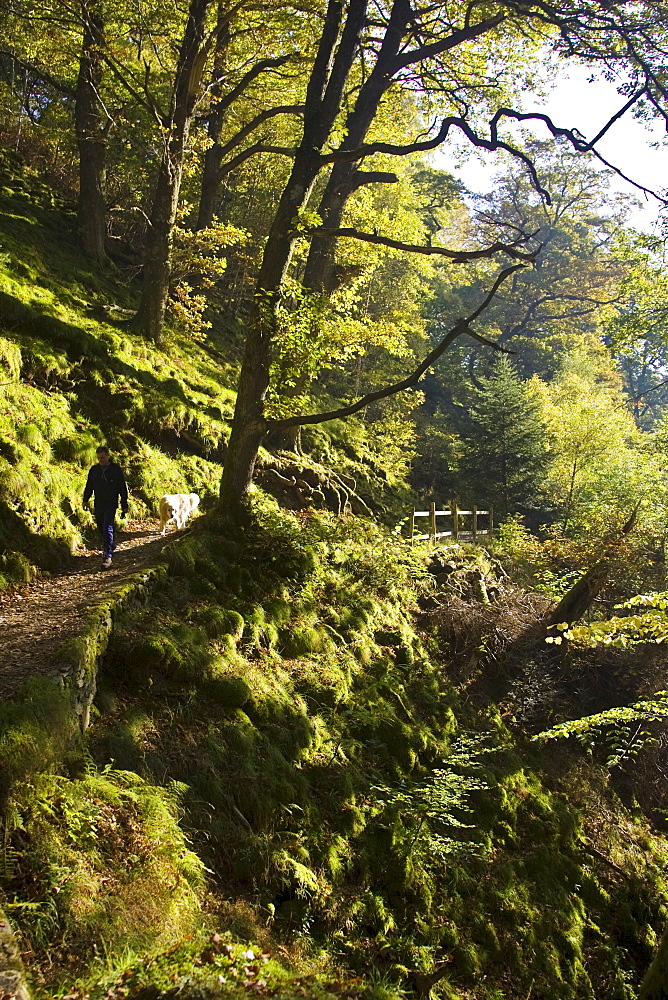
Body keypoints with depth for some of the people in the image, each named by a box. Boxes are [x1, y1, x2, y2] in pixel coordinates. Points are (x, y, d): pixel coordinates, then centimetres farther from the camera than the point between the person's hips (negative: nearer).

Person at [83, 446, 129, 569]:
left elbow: (122, 488, 2)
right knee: (101, 528, 12)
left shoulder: (116, 469, -2)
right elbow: (89, 486, 16)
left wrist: (124, 506, 1)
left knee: (108, 529, -13)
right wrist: (85, 500, 4)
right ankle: (111, 545, 38)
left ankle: (108, 556, -14)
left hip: (111, 504, -5)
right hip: (98, 505, 5)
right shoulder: (94, 470, 9)